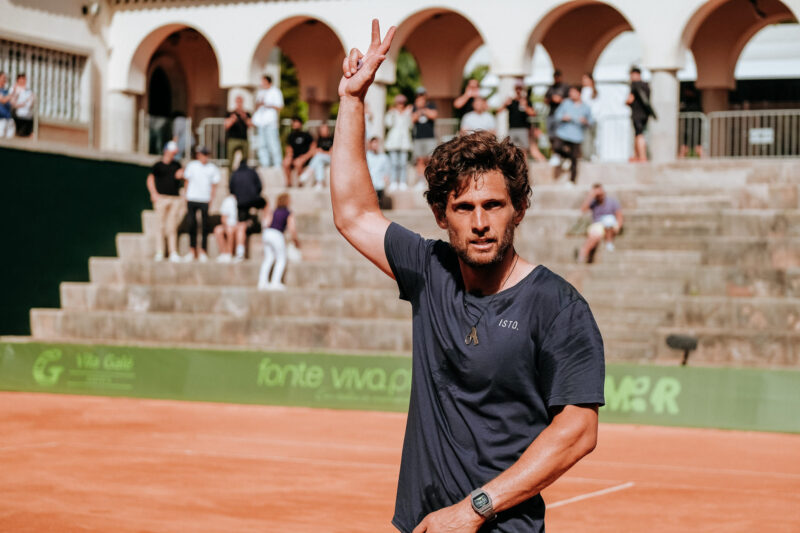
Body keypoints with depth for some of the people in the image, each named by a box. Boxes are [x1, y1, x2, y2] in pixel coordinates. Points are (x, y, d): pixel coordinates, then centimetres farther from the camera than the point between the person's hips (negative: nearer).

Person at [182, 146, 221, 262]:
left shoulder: (212, 168, 6)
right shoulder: (192, 166, 6)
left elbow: (214, 185, 9)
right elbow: (187, 181, 11)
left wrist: (211, 199, 1)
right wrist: (186, 197, 5)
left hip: (205, 200, 0)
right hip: (192, 199, 0)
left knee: (205, 225, -3)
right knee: (192, 224, 2)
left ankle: (203, 250, 4)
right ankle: (192, 250, 10)